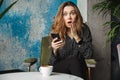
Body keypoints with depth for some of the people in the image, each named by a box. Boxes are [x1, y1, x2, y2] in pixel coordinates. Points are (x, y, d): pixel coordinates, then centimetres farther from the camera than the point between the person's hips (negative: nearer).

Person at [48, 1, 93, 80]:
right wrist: (54, 50, -30)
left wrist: (76, 37, -22)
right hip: (59, 69, -1)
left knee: (75, 62, -30)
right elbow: (53, 62, -8)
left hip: (78, 69, 1)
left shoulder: (84, 29, -7)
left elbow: (88, 55, -14)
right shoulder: (56, 31, -9)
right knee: (73, 61, -29)